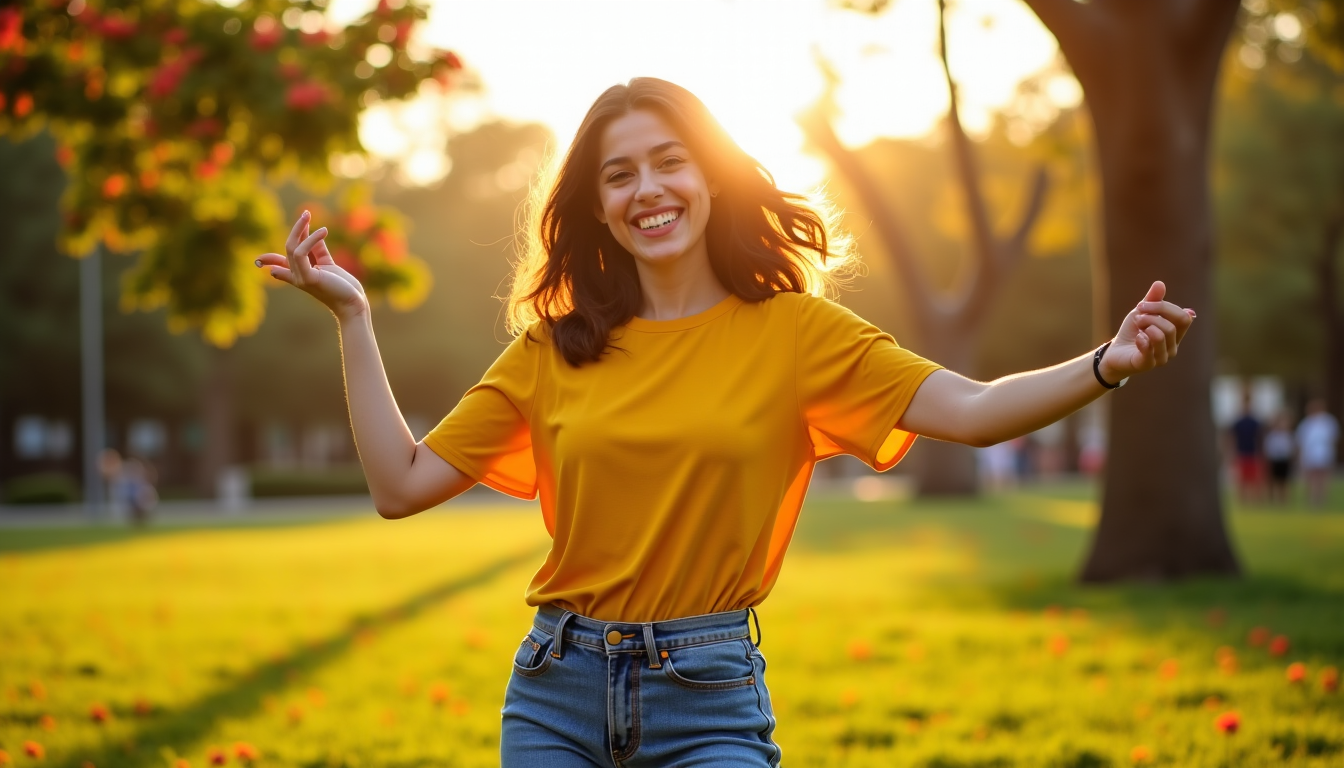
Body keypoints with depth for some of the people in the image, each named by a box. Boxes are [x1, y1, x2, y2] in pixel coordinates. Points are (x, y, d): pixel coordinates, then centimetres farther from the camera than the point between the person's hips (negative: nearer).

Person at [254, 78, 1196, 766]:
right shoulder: (554, 348, 6)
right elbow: (404, 484, 5)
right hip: (557, 692, 3)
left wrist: (1106, 365, -29)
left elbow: (972, 410, -12)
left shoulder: (791, 331, -1)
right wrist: (352, 316, 3)